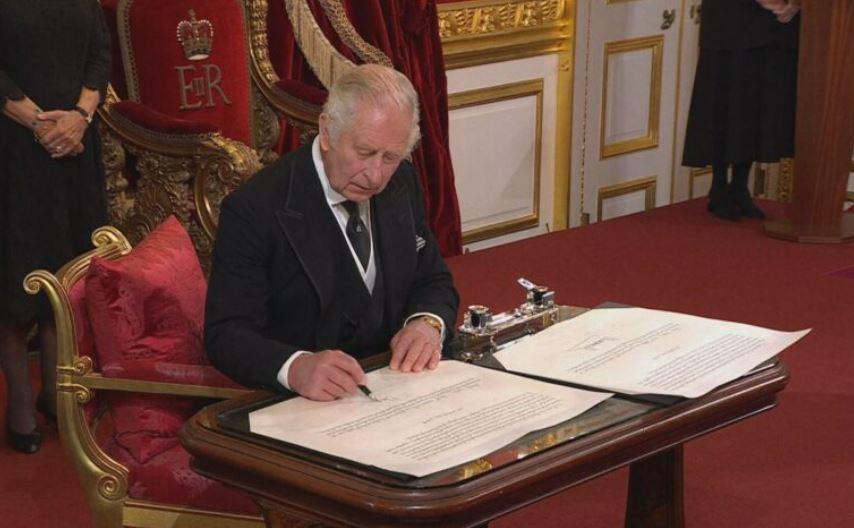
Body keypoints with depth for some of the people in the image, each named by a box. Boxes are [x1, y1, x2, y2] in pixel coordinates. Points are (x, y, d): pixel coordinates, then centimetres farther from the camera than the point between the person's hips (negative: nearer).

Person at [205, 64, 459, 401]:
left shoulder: (402, 183, 5)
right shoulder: (254, 210, -14)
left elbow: (435, 283, 13)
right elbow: (226, 335, -16)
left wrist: (428, 323, -10)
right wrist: (294, 367, -36)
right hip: (301, 409, -3)